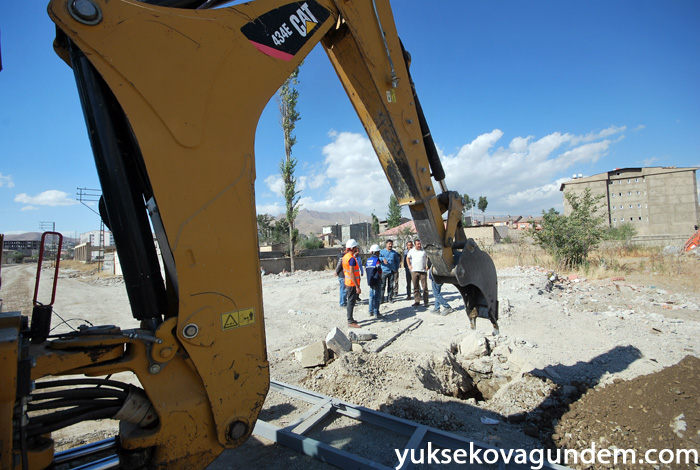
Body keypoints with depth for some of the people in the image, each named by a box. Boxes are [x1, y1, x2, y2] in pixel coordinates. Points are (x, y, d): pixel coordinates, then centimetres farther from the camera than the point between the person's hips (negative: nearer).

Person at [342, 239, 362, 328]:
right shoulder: (352, 259, -22)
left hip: (348, 283, 10)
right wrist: (357, 287, -23)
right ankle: (350, 322, 4)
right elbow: (352, 274, -25)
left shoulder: (345, 256, 8)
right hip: (352, 284, -10)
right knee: (351, 302, -3)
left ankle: (350, 319, 29)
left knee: (350, 302, 18)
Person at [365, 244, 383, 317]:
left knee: (371, 296, 15)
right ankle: (376, 313, 4)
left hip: (370, 281, 7)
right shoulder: (377, 260, -13)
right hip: (377, 281, -7)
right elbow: (379, 270, -17)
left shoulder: (368, 260, 8)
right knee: (377, 296, 1)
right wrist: (380, 277, -1)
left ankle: (371, 312, 20)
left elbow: (366, 269, 9)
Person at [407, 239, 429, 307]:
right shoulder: (411, 251, 8)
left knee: (425, 287, -1)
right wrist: (409, 265, 14)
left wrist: (427, 265, 2)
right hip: (414, 271, 2)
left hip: (423, 271, -2)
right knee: (415, 287, 5)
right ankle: (417, 301, 12)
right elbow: (408, 257, 24)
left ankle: (425, 302, 6)